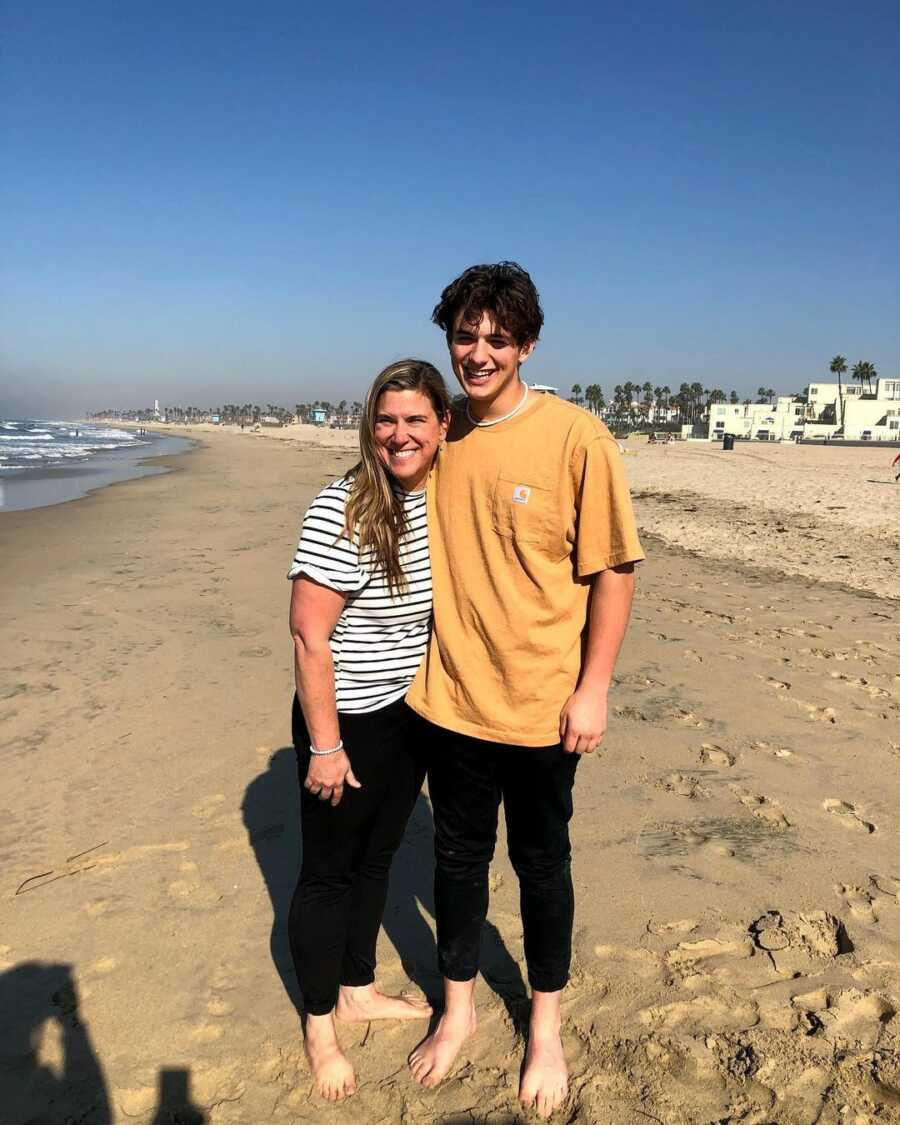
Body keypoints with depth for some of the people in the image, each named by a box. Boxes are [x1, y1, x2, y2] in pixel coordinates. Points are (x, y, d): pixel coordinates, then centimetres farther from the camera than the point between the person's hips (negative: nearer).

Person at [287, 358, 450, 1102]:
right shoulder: (342, 511, -22)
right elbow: (309, 635, -21)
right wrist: (325, 746, -18)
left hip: (413, 713, 6)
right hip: (349, 720, -6)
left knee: (377, 857, 22)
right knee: (330, 871, 12)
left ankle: (357, 992, 44)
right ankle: (319, 1025, 34)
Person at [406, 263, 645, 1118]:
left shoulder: (576, 437, -12)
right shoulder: (439, 436, 1)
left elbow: (612, 569, -9)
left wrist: (592, 687, -10)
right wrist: (415, 659, 9)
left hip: (541, 703, -3)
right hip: (451, 696, 4)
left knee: (540, 863, 16)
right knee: (458, 855, 18)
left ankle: (545, 1028, 40)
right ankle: (458, 1008, 43)